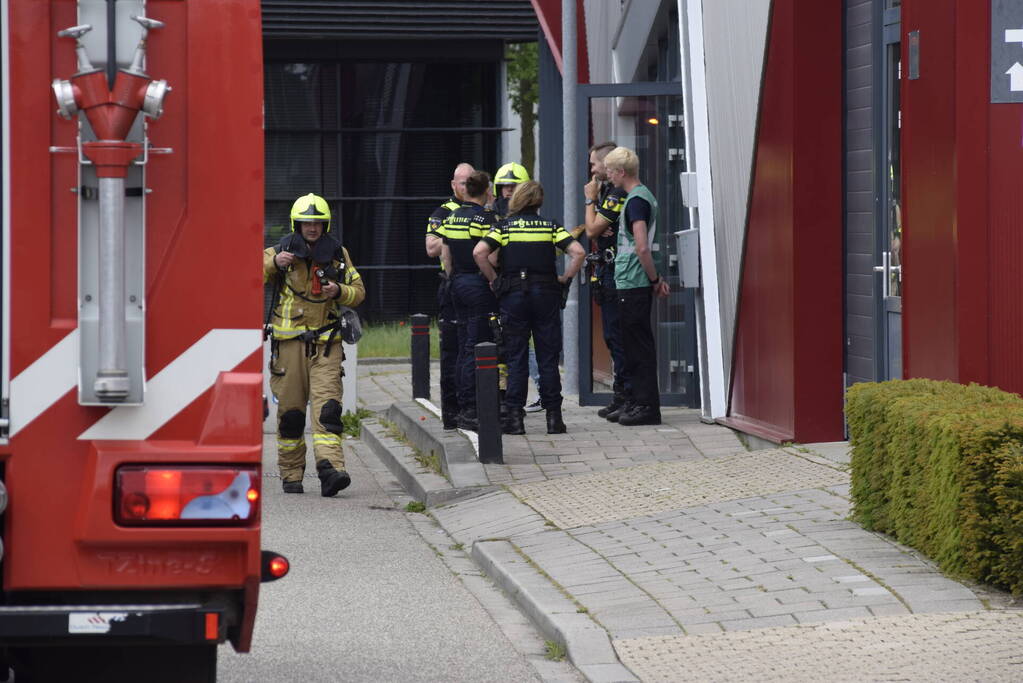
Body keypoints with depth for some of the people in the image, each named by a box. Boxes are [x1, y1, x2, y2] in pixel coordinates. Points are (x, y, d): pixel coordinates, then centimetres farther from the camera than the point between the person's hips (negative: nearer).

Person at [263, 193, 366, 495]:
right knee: (290, 411, 4)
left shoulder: (338, 254, 11)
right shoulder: (281, 252, 5)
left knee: (327, 408, -13)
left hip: (326, 343, 0)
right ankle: (291, 475, 15)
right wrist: (273, 263, -20)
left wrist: (339, 291, -8)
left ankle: (330, 469, -24)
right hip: (289, 342, 0)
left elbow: (359, 291, 14)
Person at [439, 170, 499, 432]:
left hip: (458, 284, 7)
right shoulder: (485, 217, -13)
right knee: (476, 350, -6)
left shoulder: (451, 217, 9)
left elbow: (445, 255, 13)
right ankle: (470, 412, -8)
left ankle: (463, 408, 15)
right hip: (480, 286, -7)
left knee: (463, 348, 13)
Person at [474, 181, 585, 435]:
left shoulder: (504, 227, 2)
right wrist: (565, 279, 4)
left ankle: (514, 416, 0)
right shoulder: (550, 226, 4)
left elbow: (479, 252, -11)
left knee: (515, 357, 4)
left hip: (513, 295, -1)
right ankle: (553, 416, 4)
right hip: (546, 293, 1)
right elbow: (578, 252, -7)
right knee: (548, 358, 5)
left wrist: (494, 280, 0)